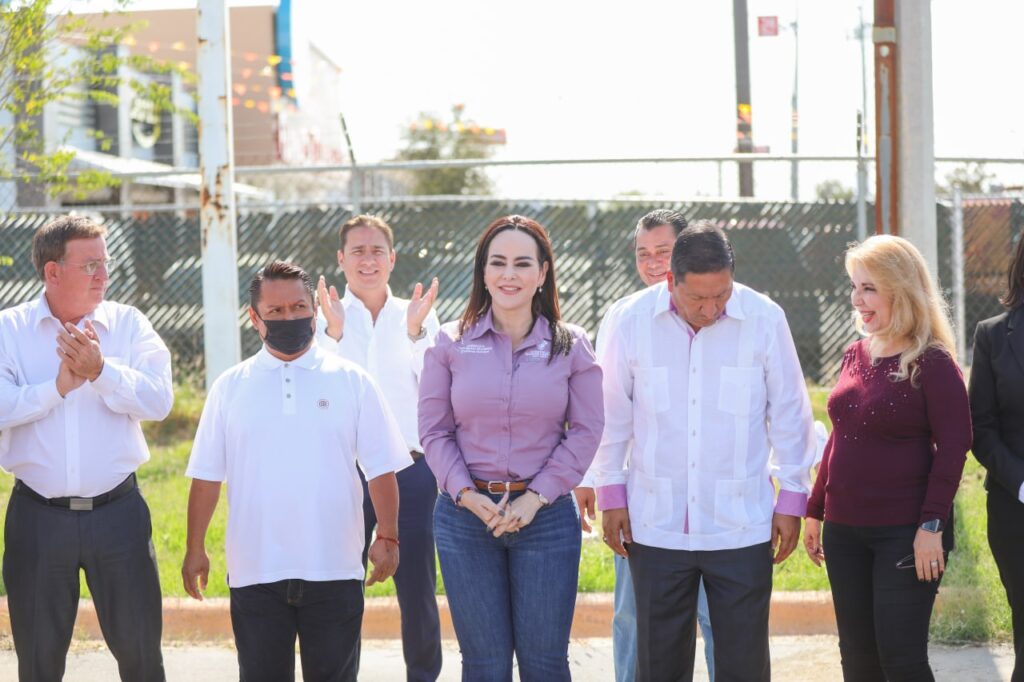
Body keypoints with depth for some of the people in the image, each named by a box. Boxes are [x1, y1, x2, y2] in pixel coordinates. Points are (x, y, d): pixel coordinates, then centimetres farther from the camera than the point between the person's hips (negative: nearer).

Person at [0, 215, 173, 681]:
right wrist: (58, 386, -21)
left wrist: (100, 371, -23)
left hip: (118, 511, 0)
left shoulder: (128, 324, 2)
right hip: (38, 517, 0)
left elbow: (159, 400, -11)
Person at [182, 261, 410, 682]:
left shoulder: (352, 382, 4)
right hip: (255, 570, 1)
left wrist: (387, 537, -4)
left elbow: (381, 469, 3)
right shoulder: (230, 388, 6)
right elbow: (206, 475, 7)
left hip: (334, 569, -1)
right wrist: (195, 548, 4)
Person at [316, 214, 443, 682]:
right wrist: (333, 331, -23)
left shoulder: (418, 315, 7)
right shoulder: (324, 315, 4)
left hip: (411, 470, 1)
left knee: (417, 588, 5)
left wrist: (416, 331, -18)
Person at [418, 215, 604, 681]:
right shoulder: (451, 344, 3)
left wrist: (536, 497, -9)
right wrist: (465, 494, -10)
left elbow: (586, 431, 0)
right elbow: (434, 431, 3)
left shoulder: (570, 346, 3)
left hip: (546, 516, 0)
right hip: (465, 516, 0)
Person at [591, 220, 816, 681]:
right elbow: (612, 414, 7)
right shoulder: (633, 321, -4)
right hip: (655, 527, 1)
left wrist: (792, 498, 6)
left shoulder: (764, 319, -5)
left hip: (742, 528, 0)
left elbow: (789, 414, 4)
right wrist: (611, 494, 7)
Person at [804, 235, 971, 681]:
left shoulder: (931, 363, -10)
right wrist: (815, 511, 17)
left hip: (904, 532, -7)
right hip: (844, 532, 7)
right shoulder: (855, 355, 10)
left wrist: (932, 525, -18)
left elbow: (953, 444, -13)